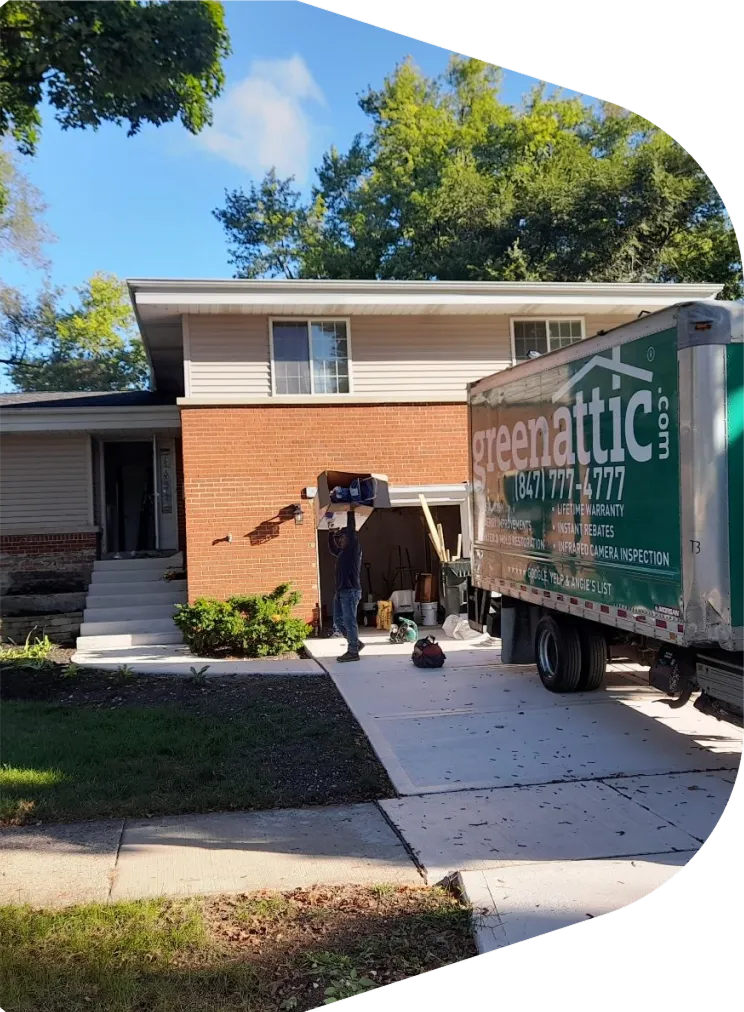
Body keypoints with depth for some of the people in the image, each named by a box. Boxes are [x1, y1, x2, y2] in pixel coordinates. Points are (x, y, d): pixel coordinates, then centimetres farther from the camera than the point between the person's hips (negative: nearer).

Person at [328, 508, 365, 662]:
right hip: (341, 591, 9)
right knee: (338, 622, 10)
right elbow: (332, 549, 38)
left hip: (351, 591, -9)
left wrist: (351, 512, -9)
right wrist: (331, 532, 32)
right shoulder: (343, 552, 19)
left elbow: (352, 531, -14)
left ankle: (353, 652, -5)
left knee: (349, 621, -8)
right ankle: (356, 643, 20)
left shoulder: (354, 549, -5)